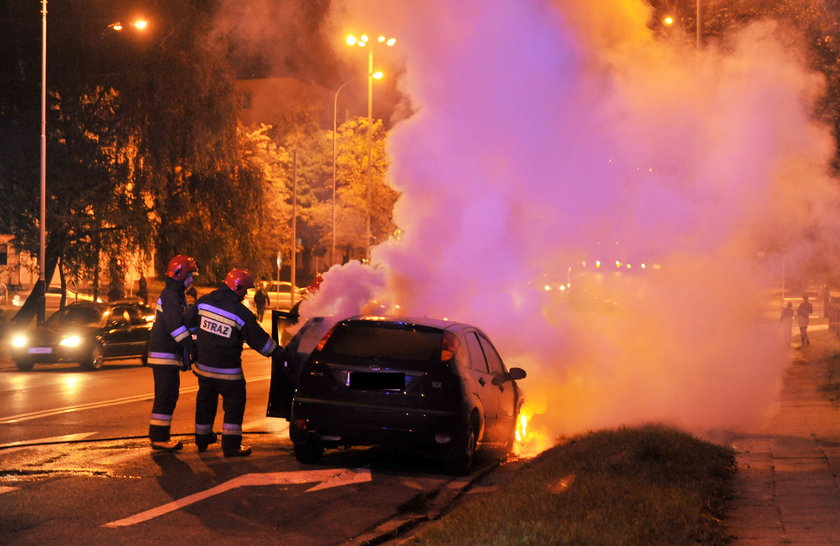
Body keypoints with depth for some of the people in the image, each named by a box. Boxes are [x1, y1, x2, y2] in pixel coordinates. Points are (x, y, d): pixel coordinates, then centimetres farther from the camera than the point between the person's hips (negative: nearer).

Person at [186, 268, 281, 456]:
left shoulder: (204, 301, -3)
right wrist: (277, 351, 7)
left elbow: (189, 322, 10)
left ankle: (202, 439, 33)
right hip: (227, 370, -6)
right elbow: (259, 339, -8)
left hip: (203, 365, 6)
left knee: (205, 400, 21)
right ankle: (231, 445, 0)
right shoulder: (241, 313, -16)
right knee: (234, 404, 5)